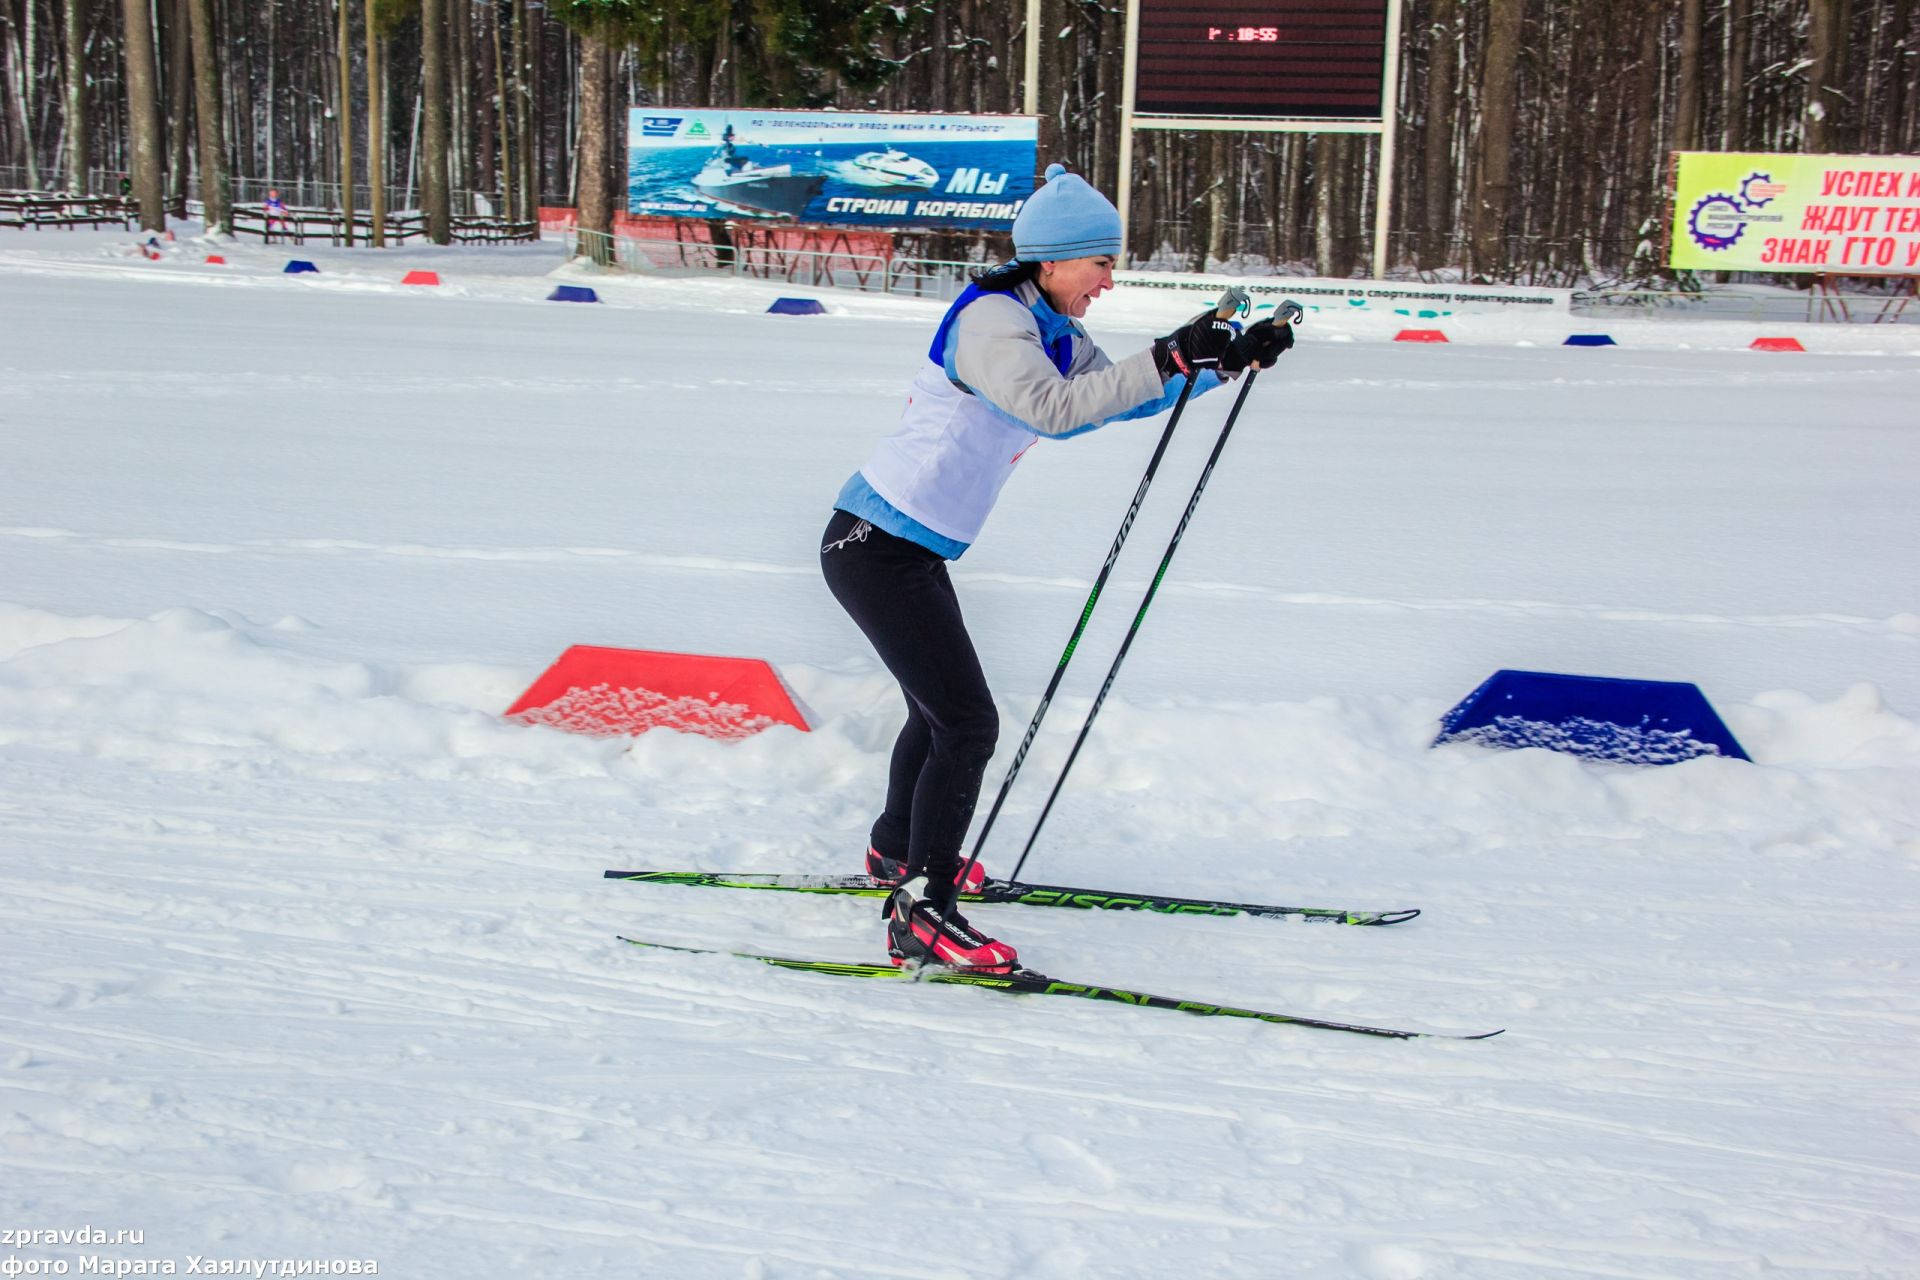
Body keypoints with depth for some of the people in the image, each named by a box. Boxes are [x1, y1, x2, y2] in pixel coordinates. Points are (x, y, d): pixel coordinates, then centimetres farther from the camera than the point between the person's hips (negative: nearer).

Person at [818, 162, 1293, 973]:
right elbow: (1052, 407, -34)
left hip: (910, 548, 10)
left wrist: (1228, 359, 6)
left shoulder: (1049, 332, 11)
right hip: (877, 549, -10)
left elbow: (1119, 396, 17)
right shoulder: (990, 319, -18)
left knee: (939, 710, 25)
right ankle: (920, 917, -6)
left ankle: (897, 850, 47)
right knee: (967, 724, -11)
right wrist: (1168, 359, -36)